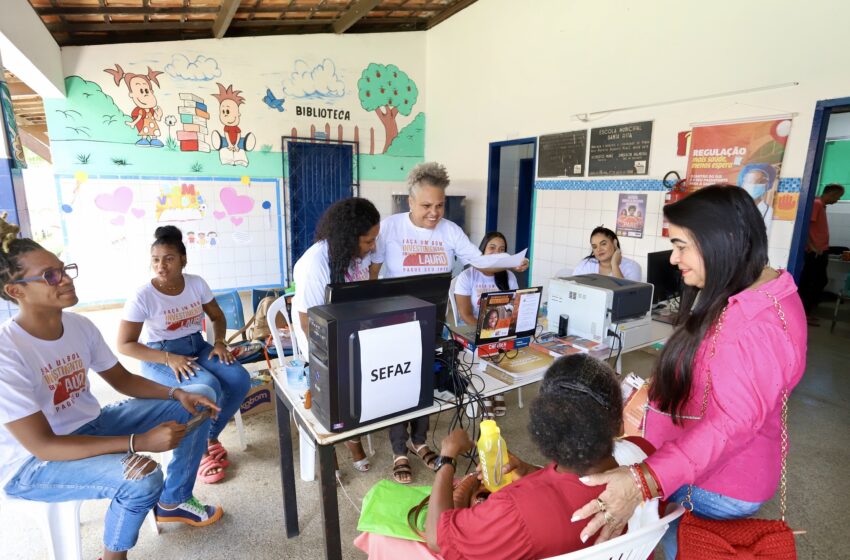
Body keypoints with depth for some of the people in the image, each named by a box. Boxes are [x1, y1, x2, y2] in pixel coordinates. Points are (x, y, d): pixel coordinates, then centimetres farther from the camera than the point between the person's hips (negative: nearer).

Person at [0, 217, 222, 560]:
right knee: (143, 477, -32)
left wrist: (177, 394, -12)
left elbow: (122, 379, 5)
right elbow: (42, 445, -29)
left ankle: (172, 502, 20)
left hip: (91, 425, 7)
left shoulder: (79, 325, -7)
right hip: (32, 464, -7)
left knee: (193, 409, 0)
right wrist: (140, 441, -34)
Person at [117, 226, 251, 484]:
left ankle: (210, 437, 4)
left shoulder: (196, 283, -3)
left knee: (240, 380, -20)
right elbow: (124, 345, -13)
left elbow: (217, 317, 10)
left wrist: (219, 342, -10)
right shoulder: (142, 296, -15)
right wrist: (168, 358, -24)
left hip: (197, 347, 5)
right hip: (160, 357, -4)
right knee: (208, 388, -31)